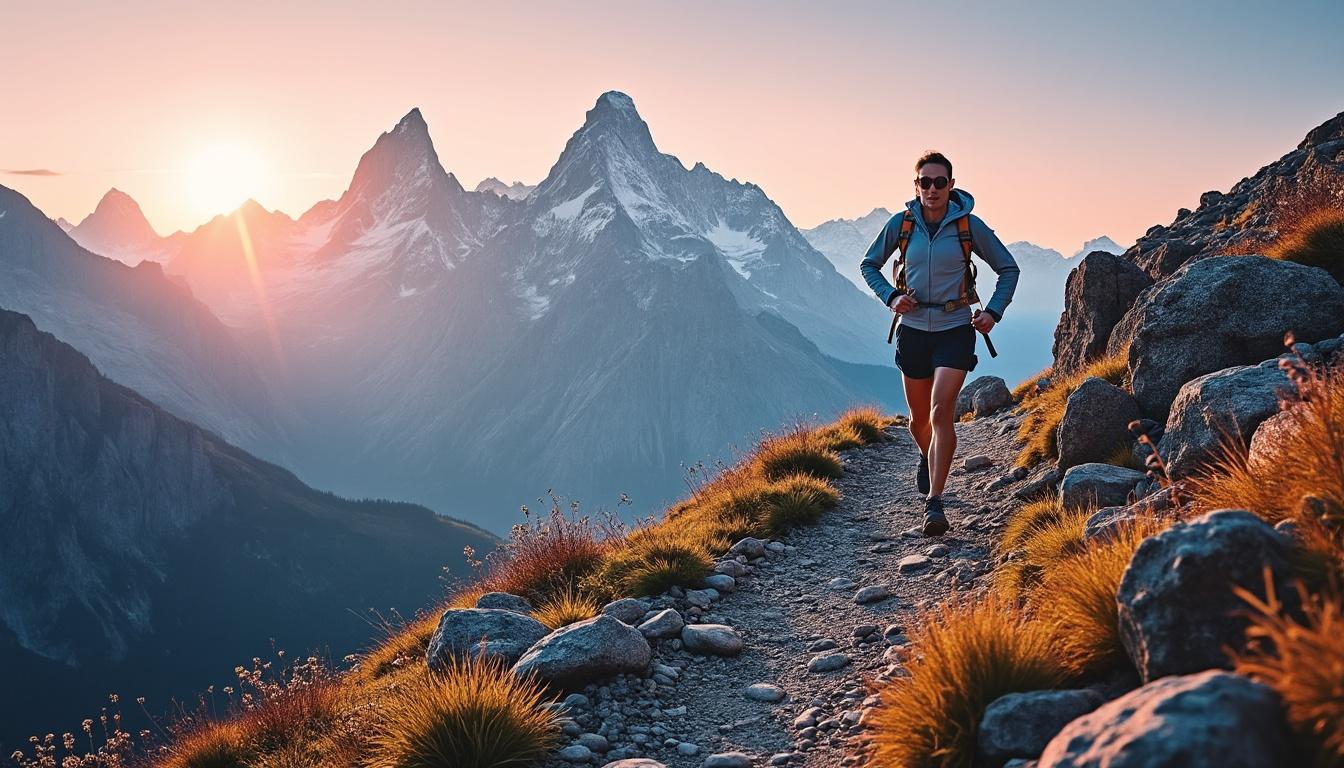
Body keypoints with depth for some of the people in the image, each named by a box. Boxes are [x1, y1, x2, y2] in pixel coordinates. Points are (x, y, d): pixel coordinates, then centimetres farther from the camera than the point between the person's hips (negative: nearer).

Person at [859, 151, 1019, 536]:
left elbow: (1008, 269, 6)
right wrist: (890, 297, -5)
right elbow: (868, 265, 12)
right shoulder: (901, 224, -1)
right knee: (919, 418, 14)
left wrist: (993, 312, -6)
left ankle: (934, 502, -15)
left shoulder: (969, 225, -5)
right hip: (913, 329, 3)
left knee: (941, 410, -18)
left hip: (955, 330, -2)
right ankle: (927, 457, 49)